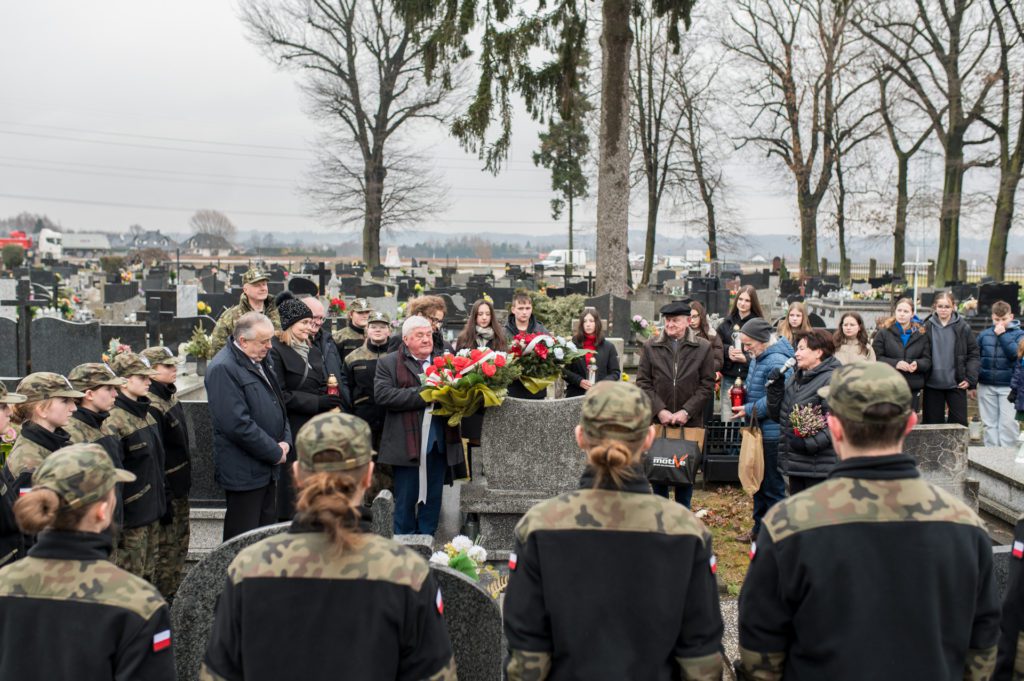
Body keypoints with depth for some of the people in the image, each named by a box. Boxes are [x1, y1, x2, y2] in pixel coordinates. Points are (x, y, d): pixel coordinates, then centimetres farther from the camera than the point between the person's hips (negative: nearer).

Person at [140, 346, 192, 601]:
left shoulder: (169, 394, 7)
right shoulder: (152, 406, -23)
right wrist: (162, 501, -23)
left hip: (180, 487, 10)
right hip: (166, 490, -10)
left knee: (180, 544, 20)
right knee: (166, 551, 3)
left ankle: (176, 595, 33)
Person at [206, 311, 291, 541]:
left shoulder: (260, 362, 11)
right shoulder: (223, 368, -17)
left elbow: (277, 404, 20)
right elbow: (238, 425, -24)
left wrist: (286, 441, 3)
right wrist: (275, 452, -16)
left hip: (268, 467, 9)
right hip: (244, 472, -9)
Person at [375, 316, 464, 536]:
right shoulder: (389, 363, 1)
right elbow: (382, 394, -13)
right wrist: (422, 394, -16)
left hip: (439, 444, 4)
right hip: (406, 444, -3)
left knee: (433, 499, 11)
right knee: (405, 500, 4)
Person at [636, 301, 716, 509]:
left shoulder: (703, 348, 2)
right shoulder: (650, 347, 3)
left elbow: (708, 385, -1)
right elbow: (643, 382, 1)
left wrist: (687, 411, -11)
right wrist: (660, 410, -11)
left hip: (690, 423, 0)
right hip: (658, 421, 0)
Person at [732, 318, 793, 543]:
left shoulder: (777, 362, -20)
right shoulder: (757, 359, 11)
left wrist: (749, 410, -19)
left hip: (772, 434, -10)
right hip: (758, 431, 10)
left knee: (773, 486, 0)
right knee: (758, 482, 18)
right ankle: (760, 528, 31)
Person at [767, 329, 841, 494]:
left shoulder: (831, 380, -13)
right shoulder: (795, 378, 15)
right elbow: (777, 415, 15)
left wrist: (809, 444, -24)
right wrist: (775, 387, 2)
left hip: (819, 466, -9)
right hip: (795, 462, 9)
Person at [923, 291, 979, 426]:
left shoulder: (963, 327, 0)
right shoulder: (927, 327, 1)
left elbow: (974, 354, 3)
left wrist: (971, 379, -5)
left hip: (956, 384, -1)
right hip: (932, 385, 1)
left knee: (960, 423, 1)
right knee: (933, 423, 7)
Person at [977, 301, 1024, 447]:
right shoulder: (984, 335, 7)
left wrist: (1002, 335, -14)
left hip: (1009, 386, -3)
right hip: (986, 386, 3)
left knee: (1008, 423, -5)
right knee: (990, 423, 8)